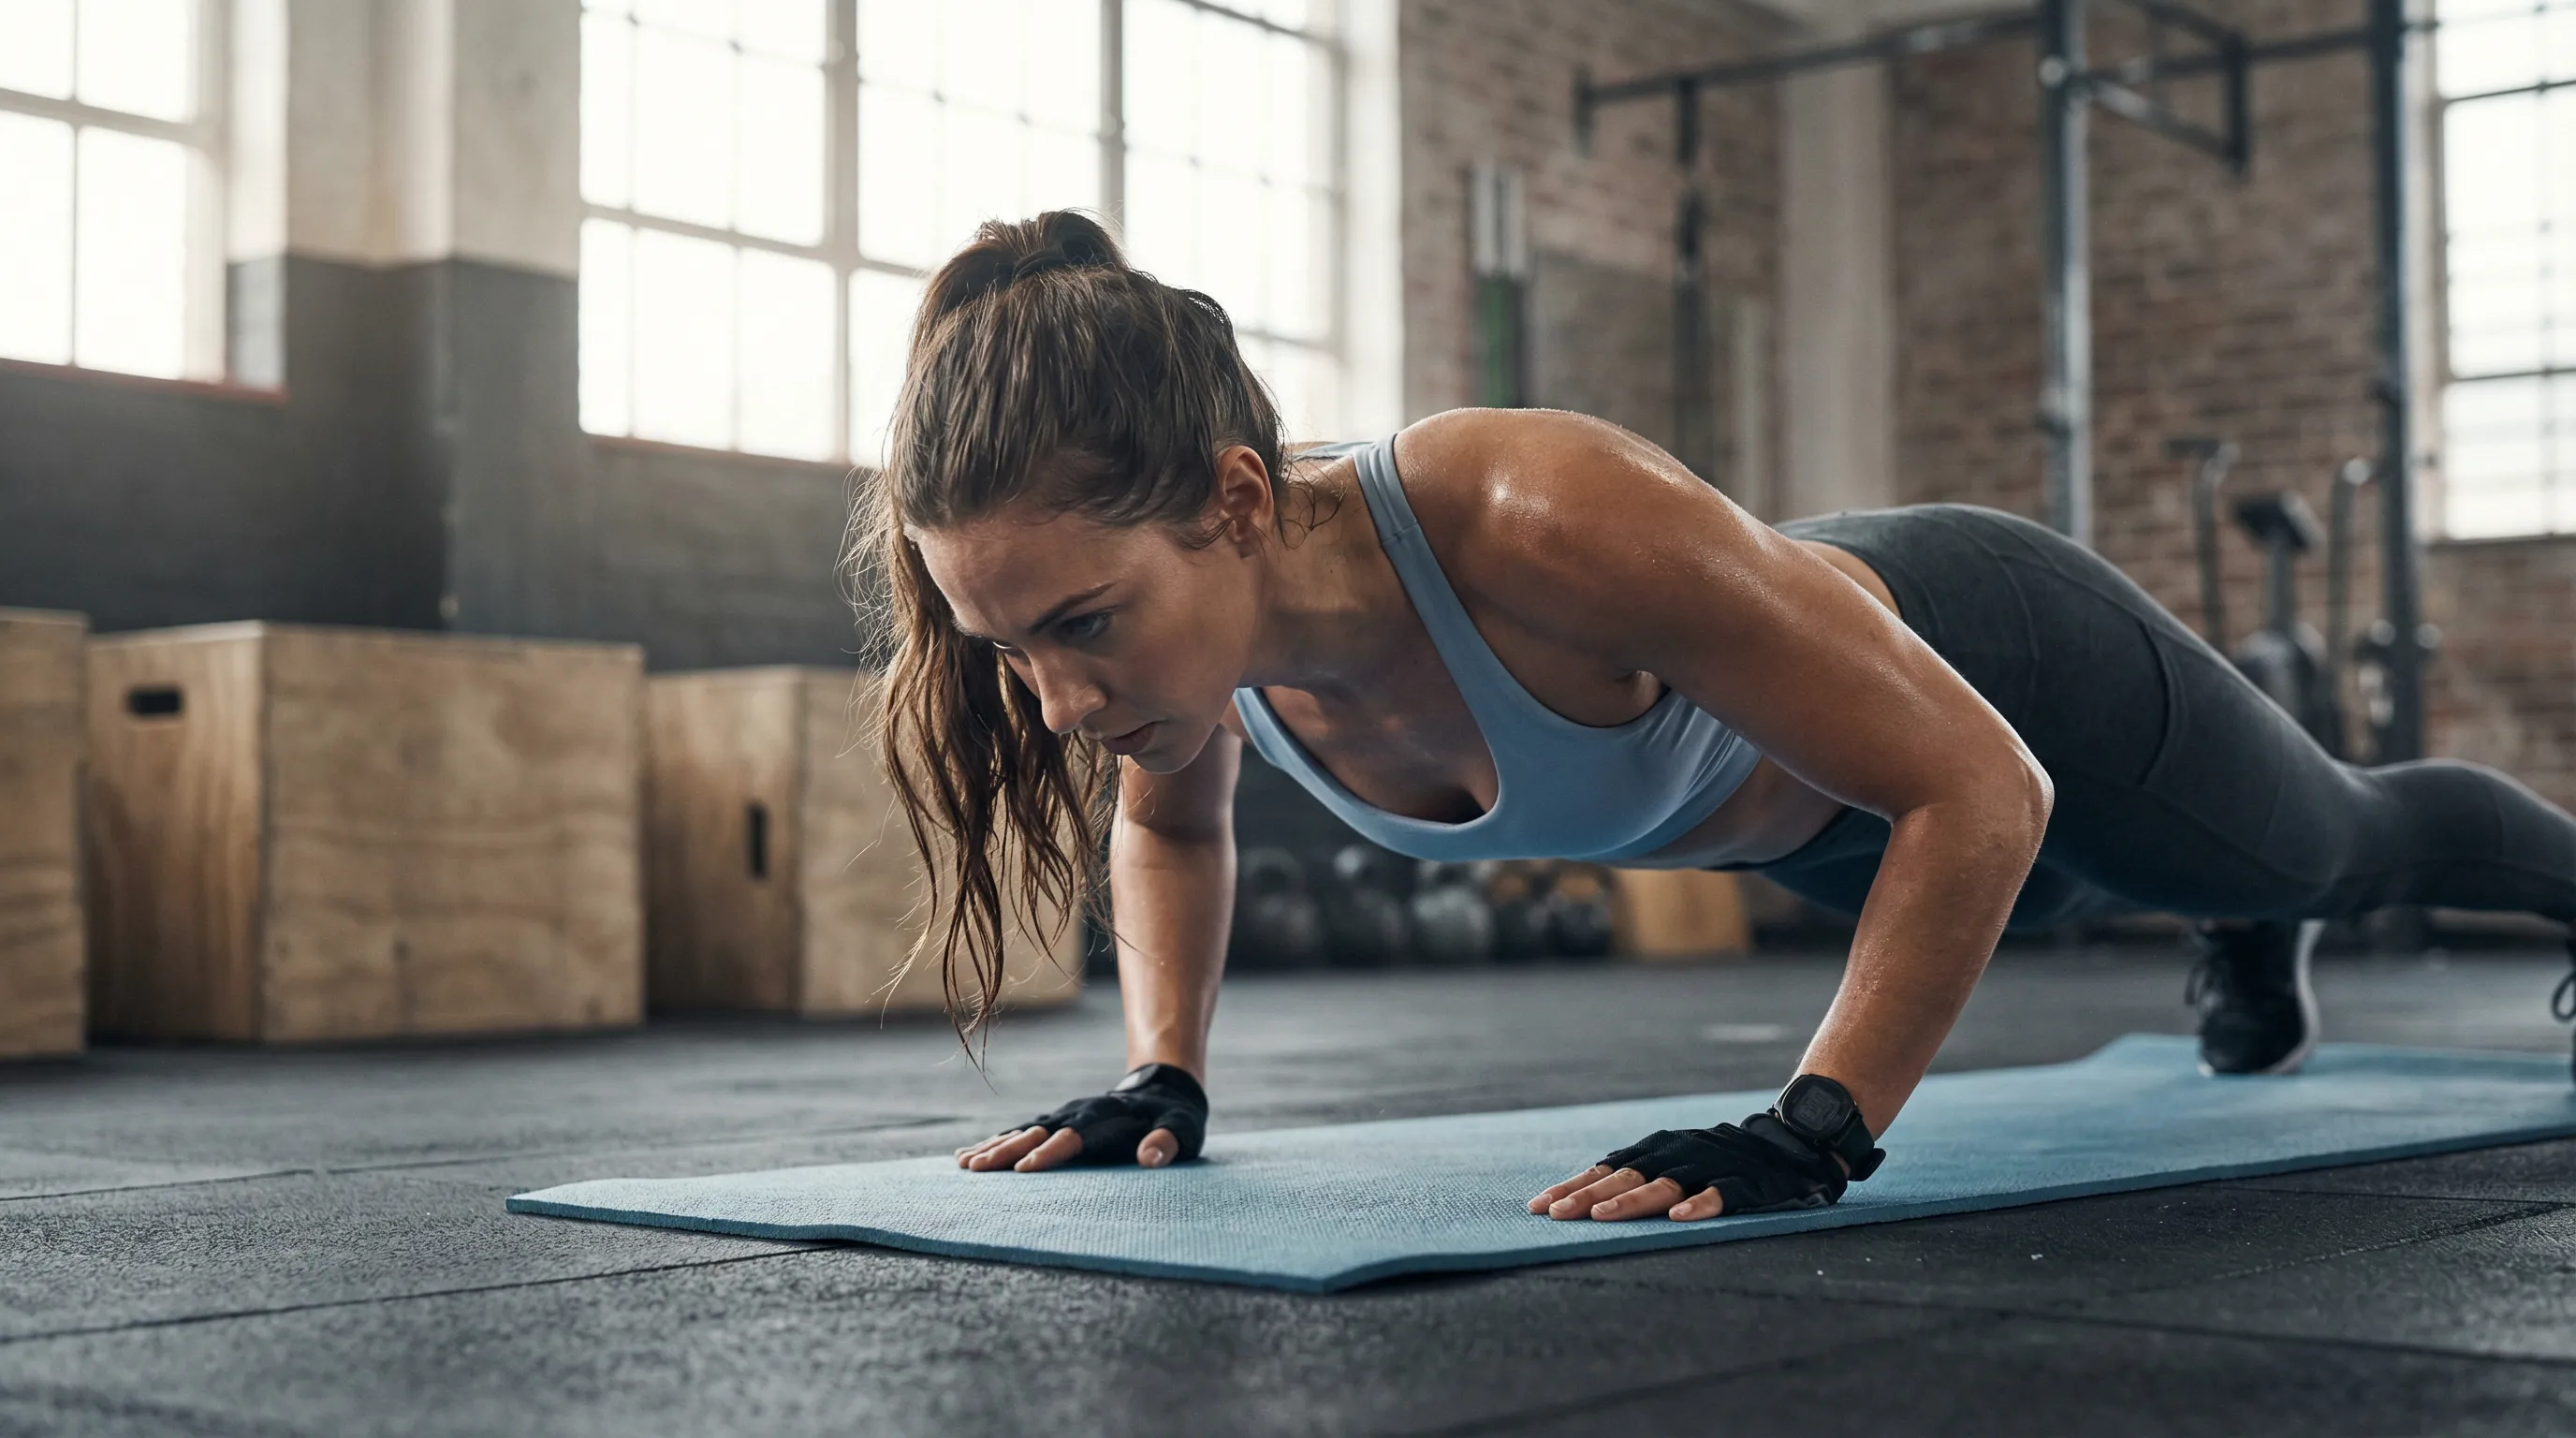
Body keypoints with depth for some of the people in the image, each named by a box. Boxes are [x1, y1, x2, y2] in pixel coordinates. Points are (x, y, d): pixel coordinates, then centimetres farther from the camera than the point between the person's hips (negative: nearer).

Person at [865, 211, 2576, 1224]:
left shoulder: (1547, 521, -50)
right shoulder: (1173, 582, -30)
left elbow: (1980, 792, -41)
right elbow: (1174, 819, -4)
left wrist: (1813, 1134, -45)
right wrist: (1164, 1075, -16)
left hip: (2003, 676, -5)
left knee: (2336, 843, 29)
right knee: (2077, 900, 40)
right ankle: (2257, 945, 75)